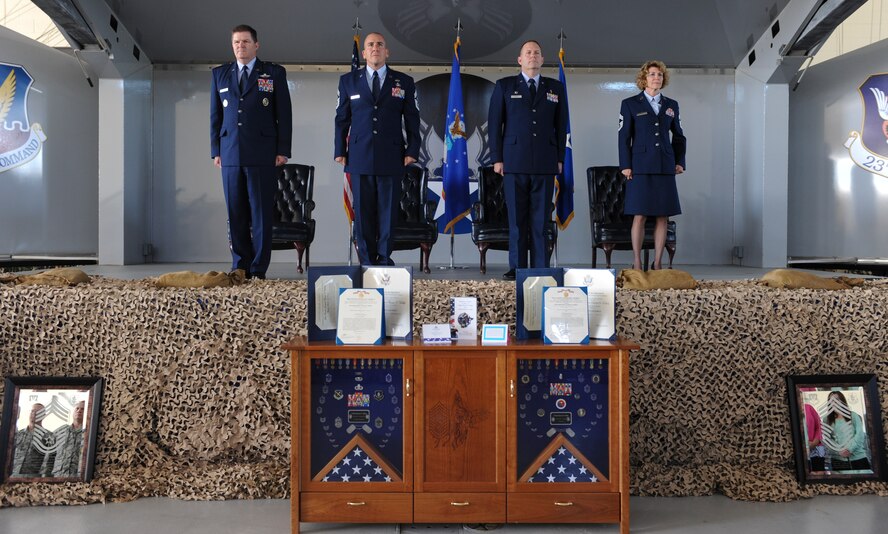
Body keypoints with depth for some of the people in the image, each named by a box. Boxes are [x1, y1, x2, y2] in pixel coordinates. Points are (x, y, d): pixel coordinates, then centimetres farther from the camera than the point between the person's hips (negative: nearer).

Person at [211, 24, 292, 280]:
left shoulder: (274, 73, 6)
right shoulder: (220, 74, 15)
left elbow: (284, 114, 3)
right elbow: (215, 115, 15)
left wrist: (283, 151, -4)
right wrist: (215, 150, 8)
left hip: (262, 155, -3)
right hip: (230, 154, 3)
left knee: (261, 214, -2)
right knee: (236, 214, 5)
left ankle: (258, 269, 5)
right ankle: (240, 266, 13)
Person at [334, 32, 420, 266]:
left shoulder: (404, 82, 9)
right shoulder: (348, 81, 11)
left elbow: (412, 120, 8)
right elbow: (341, 119, 11)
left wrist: (412, 150, -1)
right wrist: (340, 150, 5)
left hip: (391, 157, 0)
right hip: (359, 157, 1)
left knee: (388, 211, 1)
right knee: (363, 211, 2)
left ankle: (384, 260, 11)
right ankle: (366, 261, 11)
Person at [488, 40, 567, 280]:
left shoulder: (555, 88, 14)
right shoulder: (504, 86, 9)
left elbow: (561, 125, 13)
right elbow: (494, 123, 6)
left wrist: (560, 158, 6)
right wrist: (497, 158, -1)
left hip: (545, 163, 1)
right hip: (514, 162, -1)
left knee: (541, 218, 1)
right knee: (516, 218, 0)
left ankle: (541, 268, 6)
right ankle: (517, 267, 6)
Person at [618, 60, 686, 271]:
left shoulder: (671, 105, 15)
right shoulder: (630, 104, 5)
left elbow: (679, 136, 21)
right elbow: (624, 137, 1)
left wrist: (680, 162, 11)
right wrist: (625, 165, -6)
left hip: (665, 167, 4)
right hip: (641, 166, -3)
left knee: (663, 216, 1)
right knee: (640, 215, -6)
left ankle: (657, 263, 6)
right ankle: (637, 263, 1)